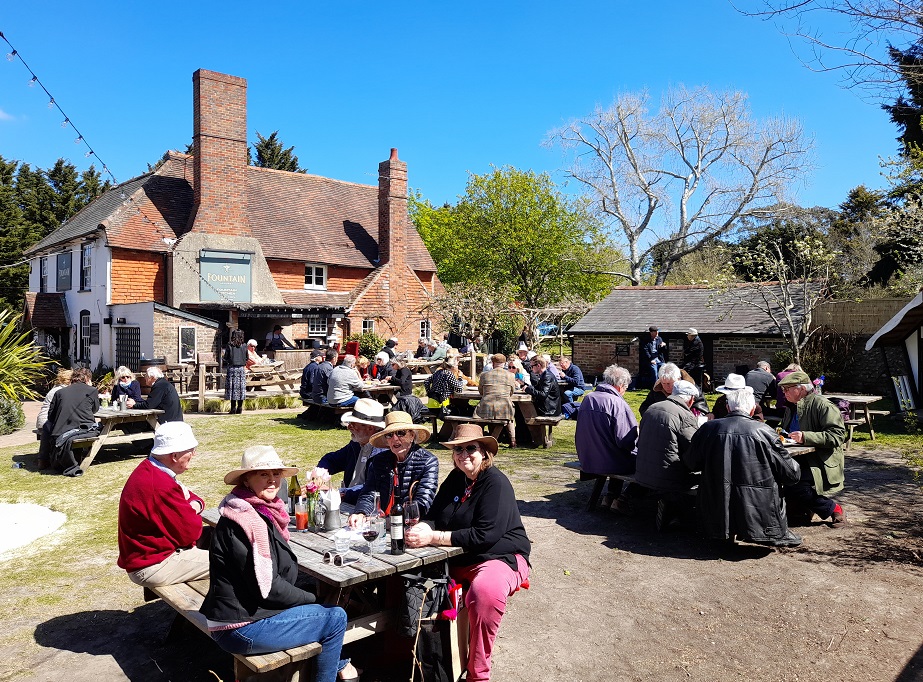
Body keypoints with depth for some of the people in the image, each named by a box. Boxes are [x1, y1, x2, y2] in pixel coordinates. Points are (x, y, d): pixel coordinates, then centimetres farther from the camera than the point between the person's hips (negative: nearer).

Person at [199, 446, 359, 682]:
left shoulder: (262, 511, 8)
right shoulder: (247, 521, -22)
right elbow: (267, 587, -23)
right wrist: (312, 599, -9)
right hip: (241, 628, -10)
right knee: (335, 617, -3)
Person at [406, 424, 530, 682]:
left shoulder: (496, 483, -17)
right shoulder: (455, 478, 7)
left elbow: (485, 535, -25)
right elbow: (435, 516, 7)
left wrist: (434, 538, -27)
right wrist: (423, 528, -18)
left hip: (501, 557, -7)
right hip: (457, 558, 7)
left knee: (485, 591, -37)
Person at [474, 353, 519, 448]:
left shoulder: (484, 375, 6)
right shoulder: (510, 375, 7)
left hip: (486, 408, -1)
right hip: (504, 407, 1)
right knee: (511, 414, 33)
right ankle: (512, 440, 26)